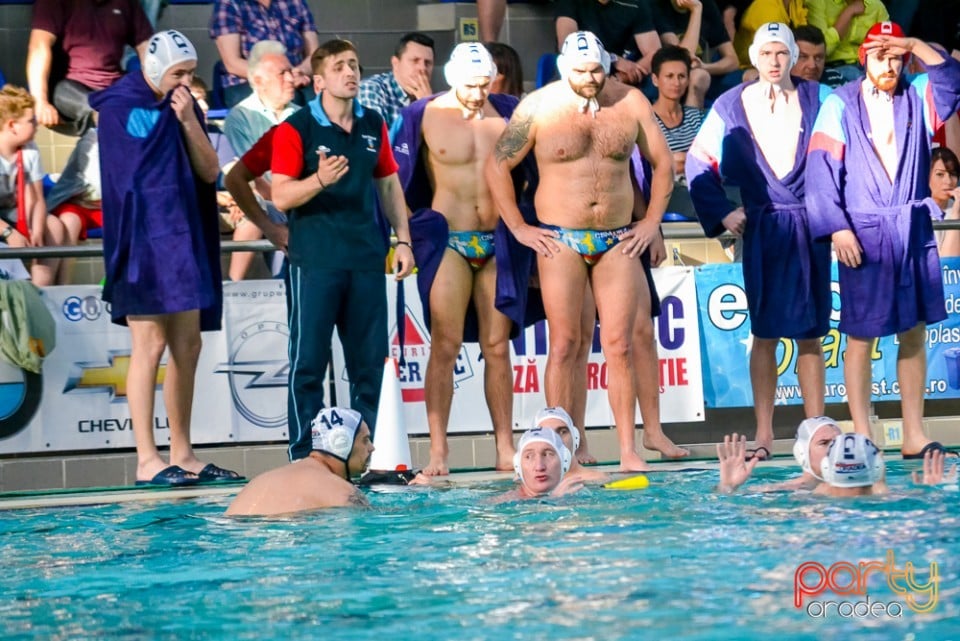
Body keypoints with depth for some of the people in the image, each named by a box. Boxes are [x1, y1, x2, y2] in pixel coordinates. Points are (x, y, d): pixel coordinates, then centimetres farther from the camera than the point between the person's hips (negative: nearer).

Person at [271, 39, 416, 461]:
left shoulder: (373, 125, 11)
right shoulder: (296, 129, -6)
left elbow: (389, 185, 19)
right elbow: (281, 196, -11)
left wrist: (403, 239, 12)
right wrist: (321, 180, -28)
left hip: (366, 257, 5)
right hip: (314, 262, -5)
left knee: (370, 360, 9)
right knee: (309, 362, -1)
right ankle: (303, 458, 4)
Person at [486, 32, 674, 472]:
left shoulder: (631, 102, 3)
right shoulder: (538, 107, -3)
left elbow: (663, 162, 13)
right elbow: (497, 166, 2)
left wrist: (652, 221, 6)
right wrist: (519, 228, -1)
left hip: (618, 241, 2)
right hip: (561, 241, -2)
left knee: (619, 345, 0)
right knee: (564, 343, -4)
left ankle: (629, 451, 2)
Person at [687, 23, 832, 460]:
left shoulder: (818, 100, 3)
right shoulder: (732, 106, 2)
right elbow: (698, 163, 5)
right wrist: (721, 213, -1)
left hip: (810, 228, 1)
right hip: (762, 231, -1)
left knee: (811, 332, 4)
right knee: (765, 333, 0)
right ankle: (763, 433, 4)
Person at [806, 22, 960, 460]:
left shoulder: (917, 97, 10)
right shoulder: (841, 104, -2)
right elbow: (823, 168, -8)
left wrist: (916, 46, -12)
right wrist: (838, 229, -15)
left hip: (914, 231, 4)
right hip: (864, 233, -4)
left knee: (914, 334, 6)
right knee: (861, 337, -1)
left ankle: (914, 435, 10)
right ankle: (862, 436, 2)